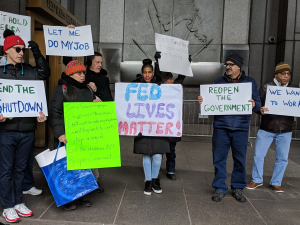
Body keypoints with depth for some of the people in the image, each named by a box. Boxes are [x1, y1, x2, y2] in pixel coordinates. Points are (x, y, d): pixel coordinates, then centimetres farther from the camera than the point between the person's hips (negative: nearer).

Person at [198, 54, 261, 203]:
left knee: (240, 160, 9)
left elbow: (258, 103, 6)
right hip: (221, 128, 0)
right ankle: (220, 188, 19)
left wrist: (254, 104, -17)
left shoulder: (250, 82, 9)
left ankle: (238, 189, 27)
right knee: (219, 159, 4)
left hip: (241, 128, 0)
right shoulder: (218, 82, 10)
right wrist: (202, 101, -13)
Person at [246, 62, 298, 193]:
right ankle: (257, 180, 22)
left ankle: (276, 183, 26)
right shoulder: (266, 87, 0)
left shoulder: (295, 89, 6)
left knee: (282, 158, 8)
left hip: (285, 131, 2)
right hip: (266, 129, -2)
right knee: (258, 155, 2)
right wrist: (260, 110, -25)